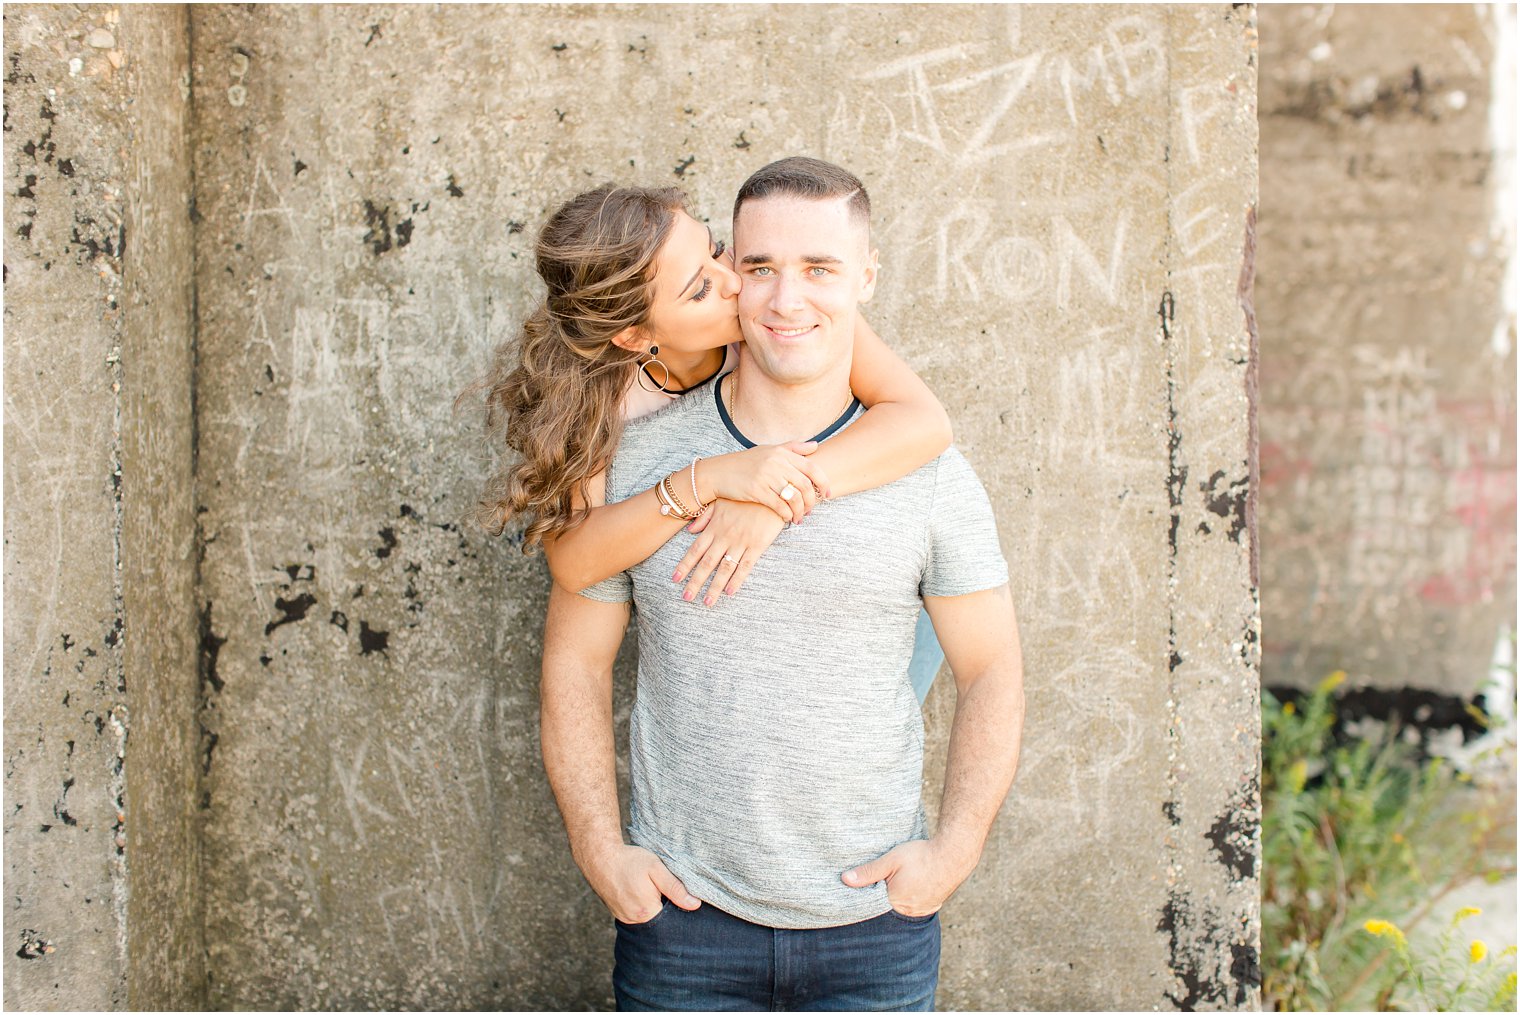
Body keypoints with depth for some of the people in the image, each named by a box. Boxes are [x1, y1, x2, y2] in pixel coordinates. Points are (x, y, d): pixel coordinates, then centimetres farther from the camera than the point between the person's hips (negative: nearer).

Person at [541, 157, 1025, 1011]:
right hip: (682, 911, 0)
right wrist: (599, 846, -3)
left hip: (876, 916, 0)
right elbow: (575, 661, 4)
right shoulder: (639, 460, -2)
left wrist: (956, 846, -7)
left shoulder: (931, 475, -3)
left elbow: (992, 670, 3)